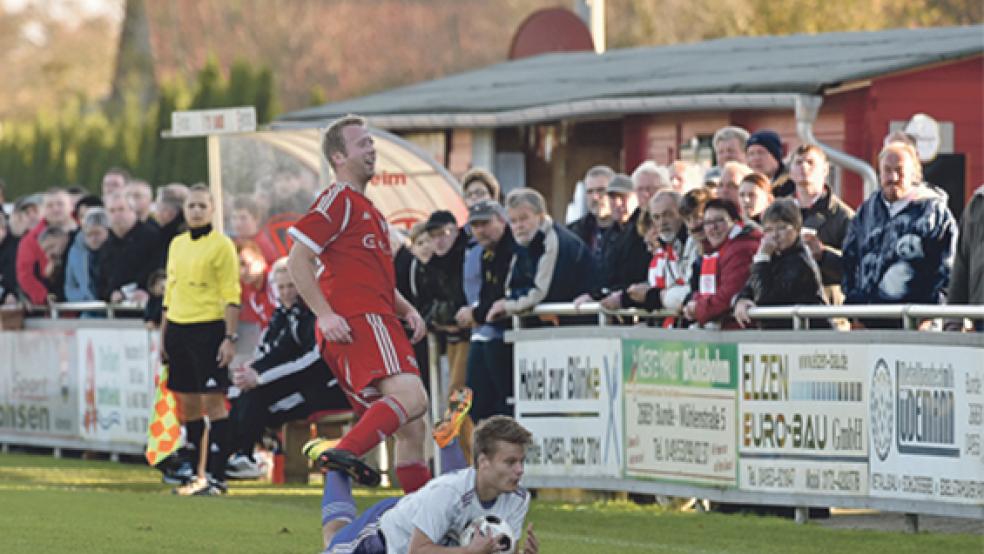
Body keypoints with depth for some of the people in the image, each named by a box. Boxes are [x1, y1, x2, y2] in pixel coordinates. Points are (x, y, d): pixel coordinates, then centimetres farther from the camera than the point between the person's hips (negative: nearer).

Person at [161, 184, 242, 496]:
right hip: (178, 328, 6)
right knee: (188, 403, 9)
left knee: (212, 400, -8)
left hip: (208, 329, -6)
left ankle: (216, 477, -7)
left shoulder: (221, 245, -4)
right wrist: (163, 336, 17)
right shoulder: (177, 244, 15)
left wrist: (230, 338, -14)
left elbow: (231, 296, -7)